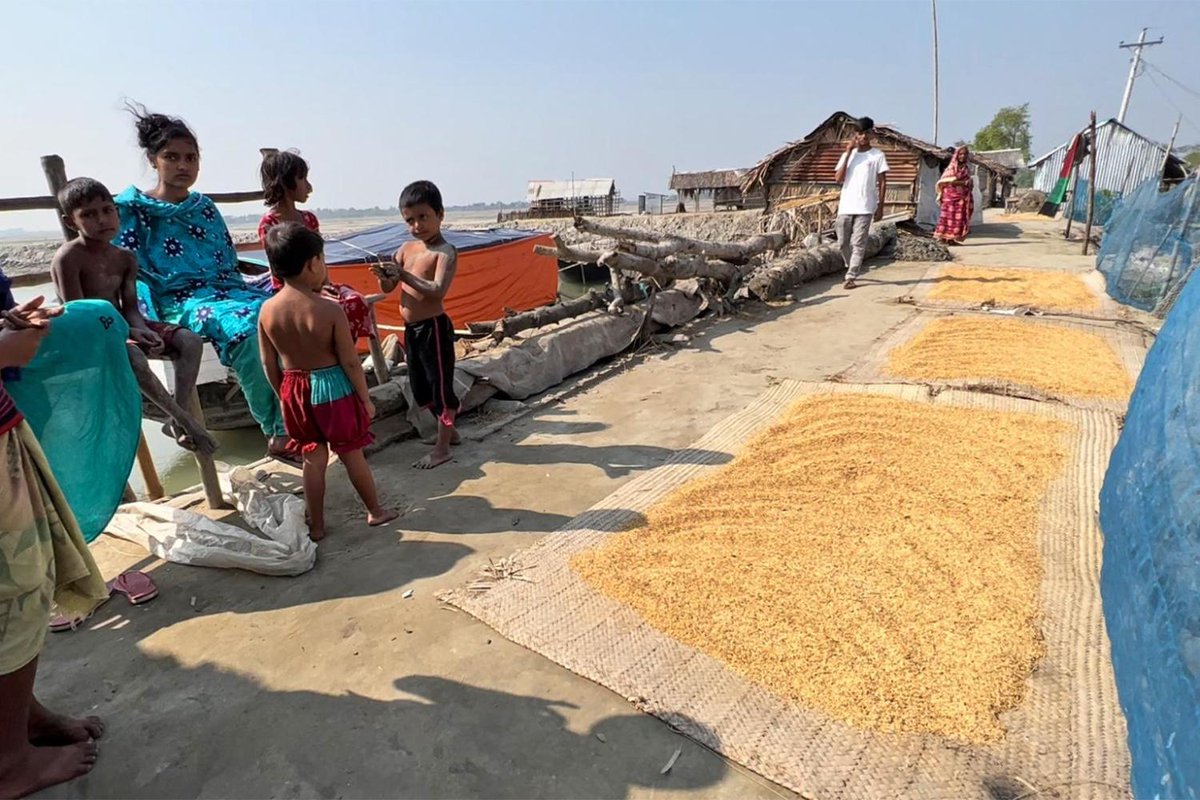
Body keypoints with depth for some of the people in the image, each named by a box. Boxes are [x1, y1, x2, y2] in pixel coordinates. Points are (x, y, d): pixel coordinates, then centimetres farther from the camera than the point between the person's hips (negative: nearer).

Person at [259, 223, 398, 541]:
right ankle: (375, 510, 31)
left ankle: (316, 526, 26)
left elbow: (269, 364, 2)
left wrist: (283, 396, 16)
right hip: (333, 389, -4)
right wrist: (365, 398, -4)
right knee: (352, 454, 13)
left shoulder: (267, 311, -7)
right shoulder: (330, 310, -21)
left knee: (313, 457, 17)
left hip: (295, 390, 4)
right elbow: (350, 362, -15)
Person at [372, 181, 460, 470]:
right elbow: (388, 289, 8)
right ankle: (448, 430, 36)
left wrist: (405, 275, -33)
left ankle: (442, 448, 14)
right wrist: (384, 276, -13)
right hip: (411, 329, 9)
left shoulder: (445, 252, -14)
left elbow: (439, 290, -28)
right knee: (420, 386, 18)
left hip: (433, 327, -9)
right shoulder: (407, 248, 8)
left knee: (440, 384, 2)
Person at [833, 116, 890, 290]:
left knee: (858, 243, -6)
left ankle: (851, 277, -4)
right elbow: (838, 179, -4)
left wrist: (880, 207, -4)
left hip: (865, 207, -3)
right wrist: (848, 153, -5)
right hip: (845, 206, 3)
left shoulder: (878, 155, 2)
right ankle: (853, 269, 32)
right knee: (843, 242, 9)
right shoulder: (847, 154, 10)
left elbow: (882, 183, 2)